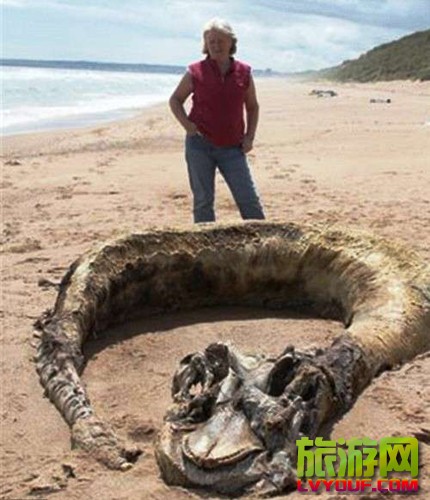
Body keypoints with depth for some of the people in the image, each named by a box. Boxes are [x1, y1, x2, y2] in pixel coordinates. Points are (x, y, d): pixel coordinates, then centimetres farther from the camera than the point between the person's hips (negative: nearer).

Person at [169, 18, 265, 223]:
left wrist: (249, 136, 2)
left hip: (232, 148, 1)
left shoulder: (243, 72, 3)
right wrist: (187, 125, -8)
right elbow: (175, 100, 9)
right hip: (200, 145, -1)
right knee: (203, 201, 5)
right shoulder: (195, 72, -2)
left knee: (249, 199, 0)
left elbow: (252, 106, 15)